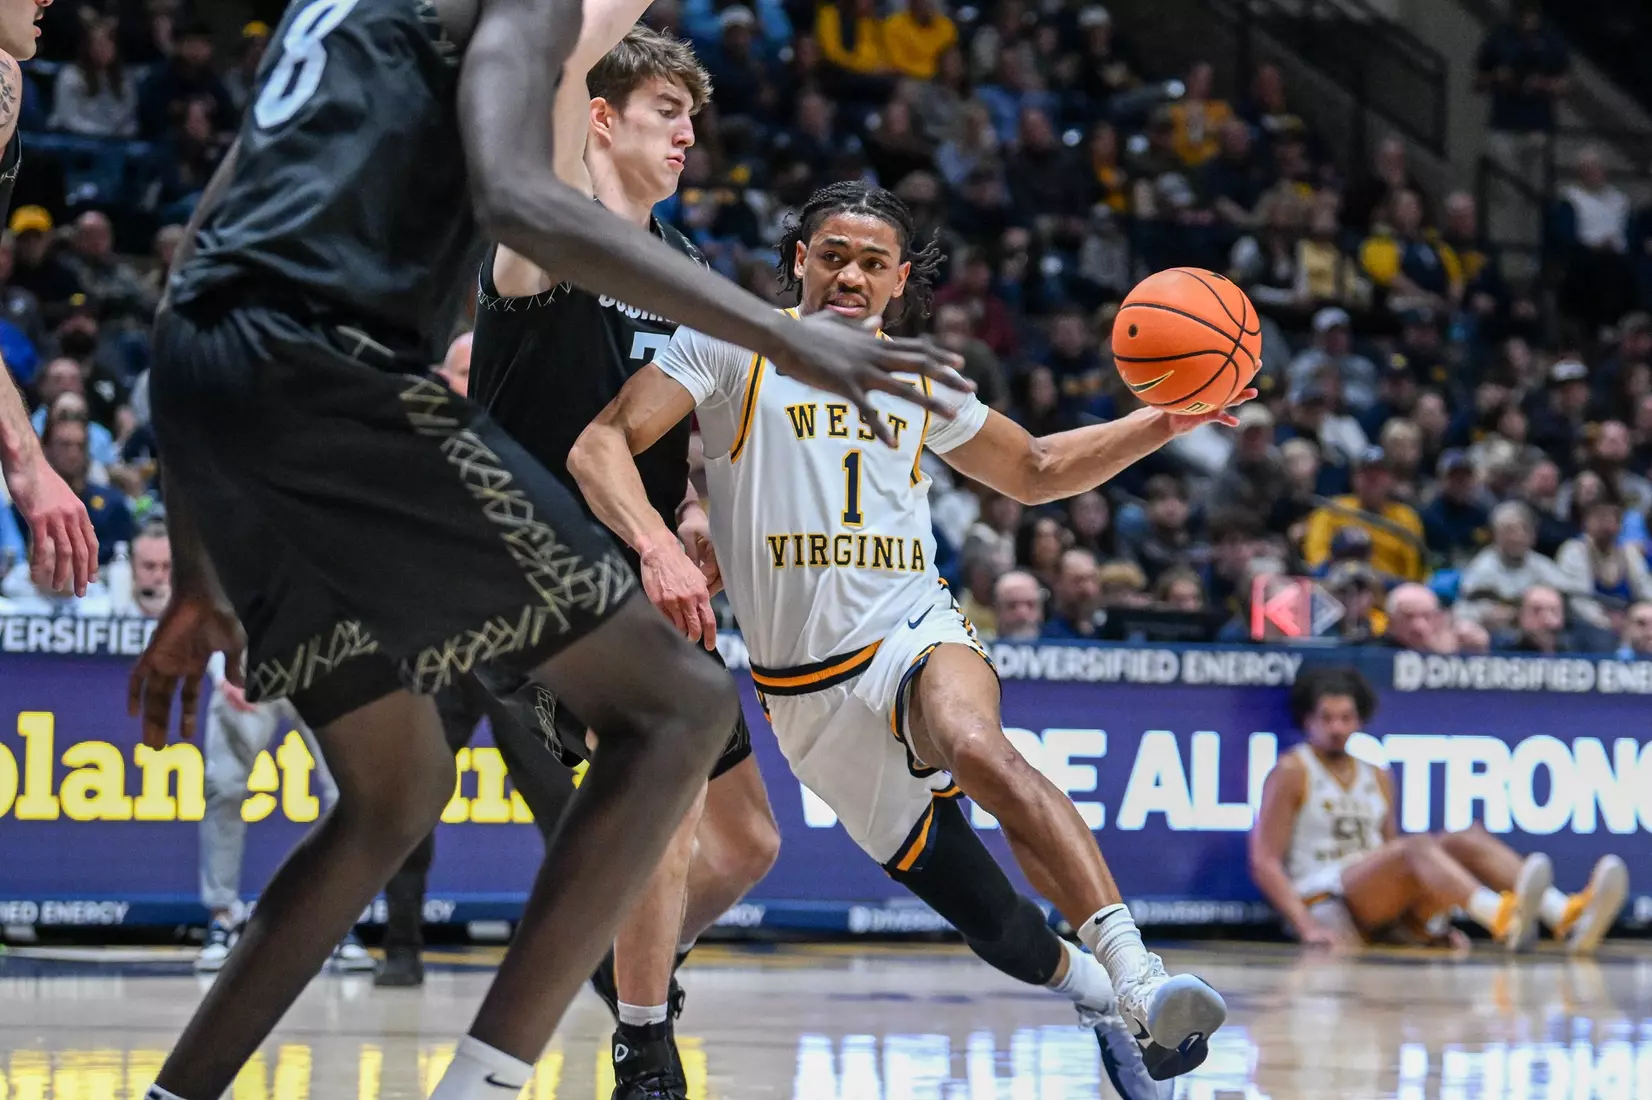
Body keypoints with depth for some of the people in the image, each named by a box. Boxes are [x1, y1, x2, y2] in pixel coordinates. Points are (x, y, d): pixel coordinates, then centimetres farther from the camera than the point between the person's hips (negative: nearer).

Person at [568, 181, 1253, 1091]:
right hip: (806, 694, 0)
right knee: (989, 920, 2)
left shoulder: (917, 380, 12)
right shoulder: (731, 347, 0)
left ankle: (1135, 975, -44)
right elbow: (599, 447, -11)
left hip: (914, 633, 0)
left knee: (978, 749, -38)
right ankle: (1093, 991, 34)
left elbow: (1035, 471, 27)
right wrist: (660, 548, -30)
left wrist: (1165, 423, 12)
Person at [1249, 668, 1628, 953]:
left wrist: (1432, 921, 8)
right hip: (1322, 903, -6)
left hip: (1385, 914, 6)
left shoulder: (1378, 778, 22)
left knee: (1466, 841, -17)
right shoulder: (1291, 772, 3)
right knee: (1417, 845, -31)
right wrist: (1306, 927, -17)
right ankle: (1502, 916, -63)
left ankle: (1568, 916, -42)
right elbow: (1264, 862, -4)